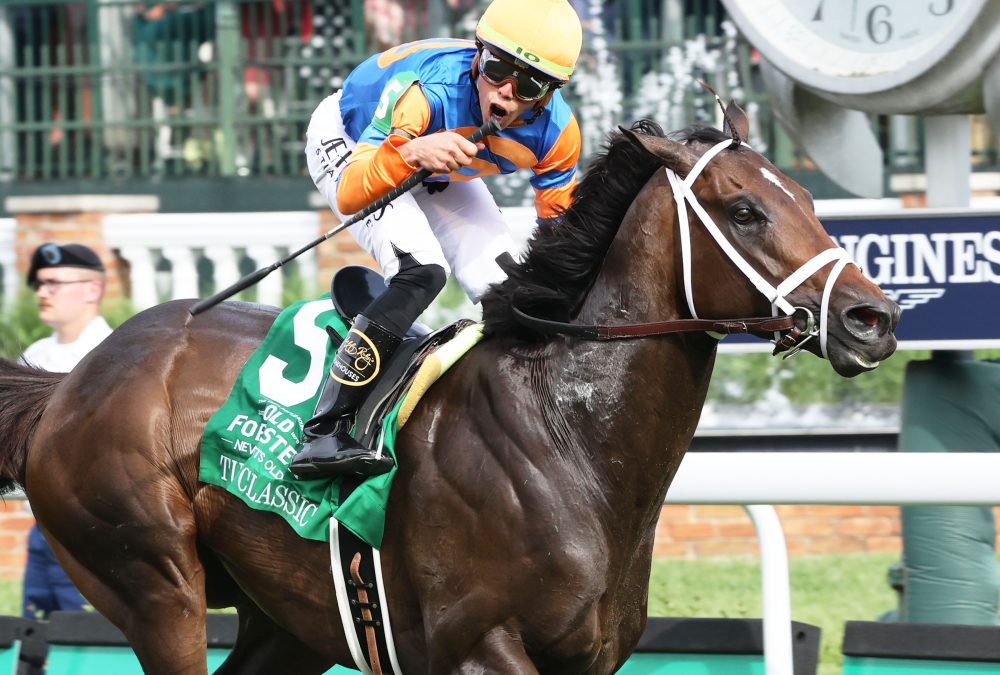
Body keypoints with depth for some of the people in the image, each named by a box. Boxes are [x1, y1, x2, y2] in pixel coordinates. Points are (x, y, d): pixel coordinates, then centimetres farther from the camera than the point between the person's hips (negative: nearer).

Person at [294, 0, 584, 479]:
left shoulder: (556, 132, -25)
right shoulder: (424, 91, -41)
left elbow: (561, 226, -7)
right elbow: (349, 195, -44)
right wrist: (409, 153, -61)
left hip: (437, 171, 6)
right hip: (345, 143, -6)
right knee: (422, 270, -29)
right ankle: (322, 434, -31)